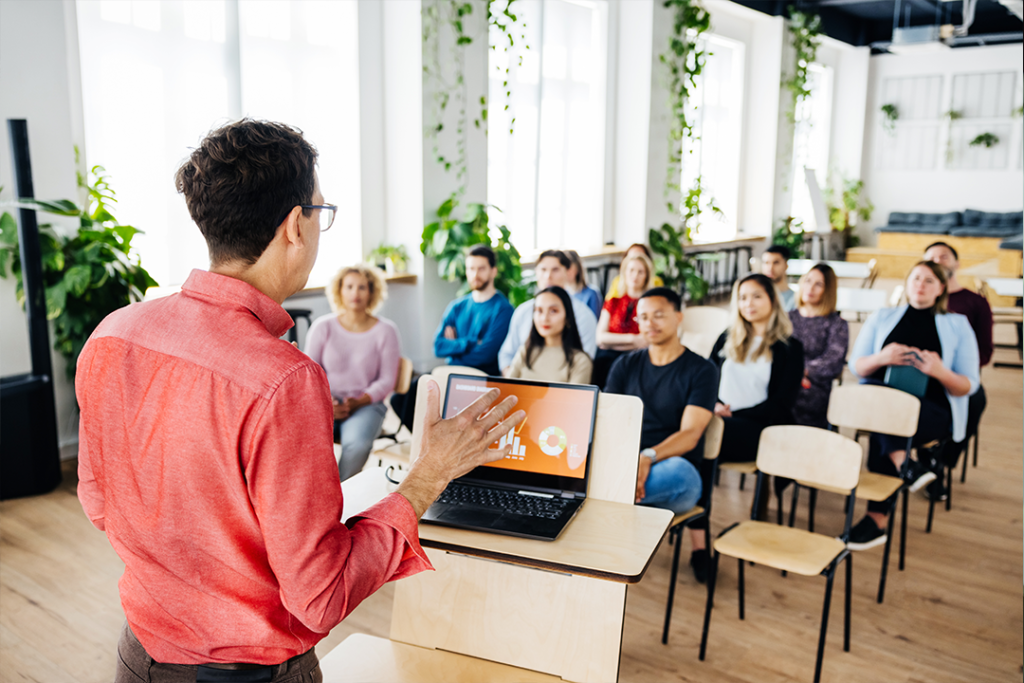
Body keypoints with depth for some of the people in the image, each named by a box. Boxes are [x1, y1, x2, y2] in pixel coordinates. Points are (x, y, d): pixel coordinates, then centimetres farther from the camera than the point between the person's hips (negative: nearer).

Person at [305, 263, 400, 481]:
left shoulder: (385, 331, 1)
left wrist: (358, 402, -14)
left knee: (358, 444, -34)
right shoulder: (322, 327, 5)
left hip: (366, 404, -1)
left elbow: (387, 380, 0)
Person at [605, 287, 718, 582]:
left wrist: (649, 457, -29)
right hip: (626, 466, 3)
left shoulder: (701, 371, 4)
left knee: (678, 471, -39)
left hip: (672, 466, -3)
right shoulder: (626, 365, 15)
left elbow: (689, 434, -9)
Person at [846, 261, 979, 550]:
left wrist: (940, 372, -15)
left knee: (882, 433, -35)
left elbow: (968, 386, 7)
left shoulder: (958, 325, 14)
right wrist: (881, 358, -13)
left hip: (934, 410, -2)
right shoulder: (881, 318, 18)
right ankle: (903, 464, -40)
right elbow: (856, 366, 9)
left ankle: (877, 519, -34)